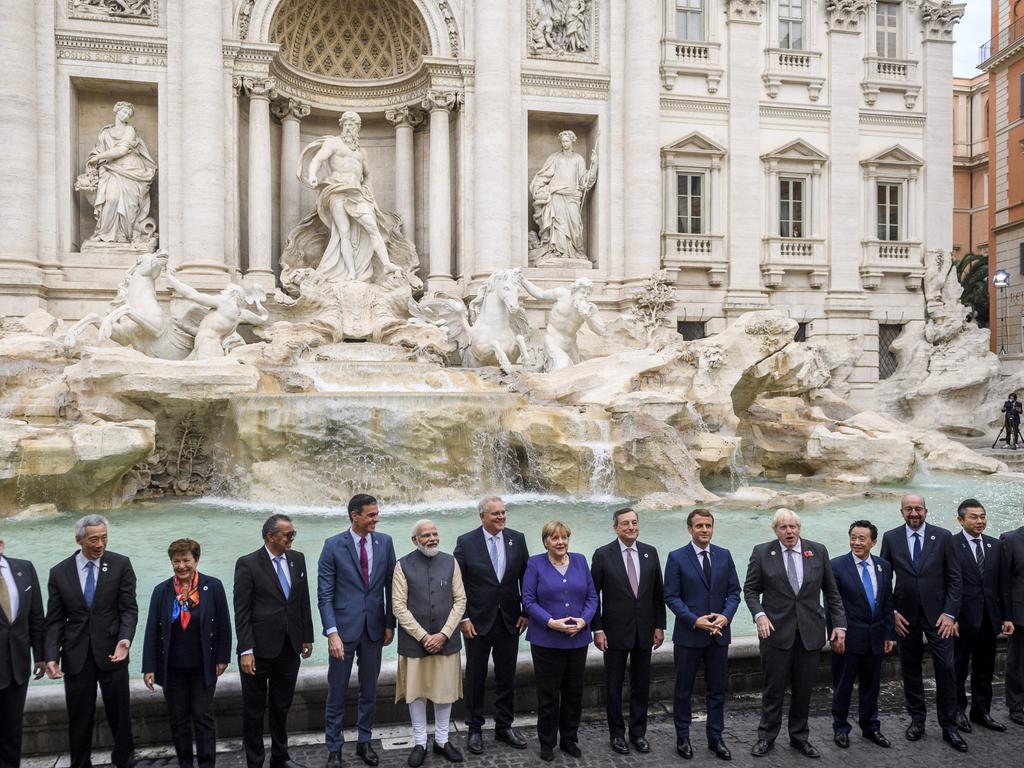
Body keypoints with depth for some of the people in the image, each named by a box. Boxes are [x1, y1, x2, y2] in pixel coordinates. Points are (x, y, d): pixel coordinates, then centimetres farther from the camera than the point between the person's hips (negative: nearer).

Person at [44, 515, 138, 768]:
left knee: (119, 713, 9)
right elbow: (55, 620, 3)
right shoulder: (59, 572, 2)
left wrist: (125, 639, -22)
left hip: (111, 651, -1)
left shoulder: (121, 564, -3)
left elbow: (129, 608, -6)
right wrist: (52, 656, -8)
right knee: (79, 718, 10)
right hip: (76, 655, 1)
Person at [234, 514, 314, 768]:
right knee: (254, 709, 10)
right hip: (259, 649, -4)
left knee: (282, 706, 18)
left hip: (290, 647, 5)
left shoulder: (297, 559, 4)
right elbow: (242, 611, -12)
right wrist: (246, 651, -15)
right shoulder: (248, 564, -11)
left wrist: (307, 637, 9)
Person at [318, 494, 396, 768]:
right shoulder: (333, 545, -10)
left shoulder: (385, 542, -1)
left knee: (369, 690, 14)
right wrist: (332, 633, -17)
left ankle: (365, 742, 30)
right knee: (337, 692, 7)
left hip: (374, 627, 3)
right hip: (344, 627, -3)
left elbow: (390, 586, 5)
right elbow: (324, 594, -10)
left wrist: (390, 624, 4)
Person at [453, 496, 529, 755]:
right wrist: (463, 618, -10)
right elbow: (458, 584, -6)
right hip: (478, 621, -2)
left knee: (507, 676, 12)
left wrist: (526, 612, 1)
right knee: (476, 677, 10)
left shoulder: (517, 539, -1)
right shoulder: (466, 542, -8)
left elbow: (526, 577, 4)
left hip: (510, 621, 3)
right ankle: (474, 728, 24)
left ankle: (504, 726, 28)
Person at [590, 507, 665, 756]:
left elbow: (658, 592, 6)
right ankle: (617, 734, 23)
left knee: (641, 684, 13)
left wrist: (659, 626, 5)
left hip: (644, 631, 3)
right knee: (614, 685, 8)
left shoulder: (650, 552, 1)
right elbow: (593, 595, -6)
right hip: (615, 631, -3)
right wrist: (597, 629, -9)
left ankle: (638, 732, 27)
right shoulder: (603, 555, -8)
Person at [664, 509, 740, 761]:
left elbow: (734, 591, 5)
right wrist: (695, 620, -18)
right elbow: (671, 596, -8)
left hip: (719, 634, 3)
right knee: (684, 689, 9)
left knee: (717, 689, 11)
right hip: (688, 634, -3)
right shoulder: (677, 557, -6)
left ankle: (715, 737, 24)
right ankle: (682, 737, 23)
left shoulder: (724, 556, 4)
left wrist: (725, 616, -12)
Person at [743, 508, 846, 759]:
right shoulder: (762, 553, -3)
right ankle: (766, 737, 21)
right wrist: (759, 614, -14)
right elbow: (750, 589, 2)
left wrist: (839, 624, 2)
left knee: (803, 689, 10)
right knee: (774, 688, 6)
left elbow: (831, 591, 6)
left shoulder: (818, 551, 2)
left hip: (810, 632, 2)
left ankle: (799, 737, 27)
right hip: (776, 630, -2)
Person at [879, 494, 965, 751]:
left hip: (937, 613, -1)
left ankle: (949, 727, 11)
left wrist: (949, 613, -8)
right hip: (905, 615, 1)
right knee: (910, 669, 10)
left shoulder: (943, 537, -2)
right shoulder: (891, 538, 0)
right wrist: (892, 611, -3)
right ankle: (917, 718, 24)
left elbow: (954, 578, -1)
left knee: (945, 669, -1)